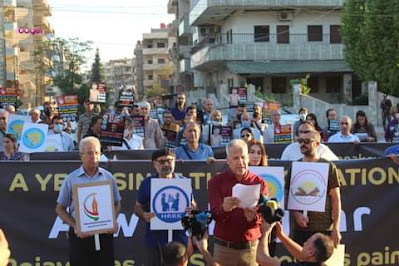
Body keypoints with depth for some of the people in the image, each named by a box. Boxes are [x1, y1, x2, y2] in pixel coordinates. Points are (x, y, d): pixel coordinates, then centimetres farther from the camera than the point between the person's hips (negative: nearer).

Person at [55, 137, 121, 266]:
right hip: (80, 236, -1)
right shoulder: (71, 179, 0)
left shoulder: (108, 177, 5)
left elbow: (117, 204, 12)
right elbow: (60, 209, 3)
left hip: (104, 234, 2)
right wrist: (75, 226, -11)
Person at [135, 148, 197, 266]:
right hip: (155, 238, 0)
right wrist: (144, 215, -14)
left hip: (179, 238, 1)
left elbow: (193, 205, 12)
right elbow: (138, 207, 8)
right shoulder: (147, 183, 2)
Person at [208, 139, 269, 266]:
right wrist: (224, 208, -35)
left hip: (251, 247, 1)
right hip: (224, 247, -1)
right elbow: (215, 215, -12)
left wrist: (253, 217, -28)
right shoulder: (216, 181, -1)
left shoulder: (259, 182, 1)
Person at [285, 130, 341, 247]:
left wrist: (336, 228, -6)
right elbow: (287, 195, 11)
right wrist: (295, 214, -7)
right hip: (300, 229, 3)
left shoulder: (328, 167, 1)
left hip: (324, 229, -2)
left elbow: (336, 199, 0)